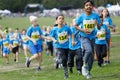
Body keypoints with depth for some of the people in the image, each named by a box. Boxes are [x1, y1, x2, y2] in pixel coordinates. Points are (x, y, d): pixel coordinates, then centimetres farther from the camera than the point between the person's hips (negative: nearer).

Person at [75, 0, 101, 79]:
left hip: (92, 38, 3)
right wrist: (83, 30, -13)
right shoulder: (82, 16, -7)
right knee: (89, 50, -29)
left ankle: (88, 71, 28)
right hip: (84, 37, -3)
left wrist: (98, 24, -21)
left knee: (92, 56, 9)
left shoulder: (96, 16, -3)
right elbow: (76, 26, 4)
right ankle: (84, 66, -6)